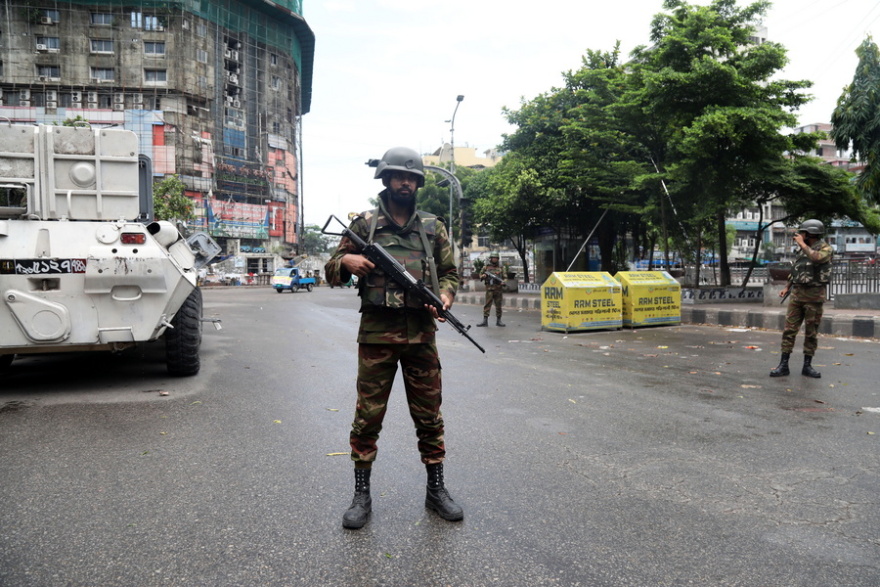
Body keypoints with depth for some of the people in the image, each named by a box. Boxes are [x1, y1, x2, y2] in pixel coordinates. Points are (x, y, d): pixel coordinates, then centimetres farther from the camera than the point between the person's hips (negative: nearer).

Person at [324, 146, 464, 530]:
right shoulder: (364, 225, 6)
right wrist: (346, 260, -14)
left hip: (421, 335, 2)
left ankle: (436, 490, 23)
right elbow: (332, 272, 9)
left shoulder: (434, 228, 12)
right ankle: (361, 495, 17)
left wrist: (444, 298, -6)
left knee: (429, 416, 9)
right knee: (368, 416, 3)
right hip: (376, 335, -1)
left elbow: (450, 273, 16)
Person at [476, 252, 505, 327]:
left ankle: (498, 320, 14)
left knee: (498, 305, 6)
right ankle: (485, 320, -6)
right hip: (489, 288, -2)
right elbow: (480, 275, 10)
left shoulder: (500, 267, 11)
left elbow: (503, 277, 14)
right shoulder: (486, 267, 5)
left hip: (498, 289, 3)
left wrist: (503, 282, -6)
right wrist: (484, 276, -12)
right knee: (487, 304, -6)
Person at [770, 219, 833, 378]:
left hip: (814, 295, -5)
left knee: (811, 332, 3)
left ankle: (807, 366, 11)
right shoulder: (802, 250, 14)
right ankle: (783, 365, 1)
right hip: (797, 293, 5)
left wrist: (802, 244, -18)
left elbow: (816, 258, -28)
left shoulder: (825, 248, -5)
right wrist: (787, 287, 14)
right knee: (789, 329, 0)